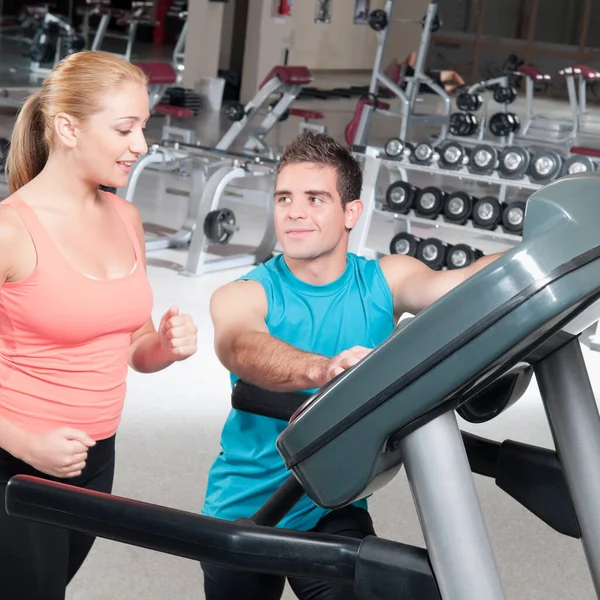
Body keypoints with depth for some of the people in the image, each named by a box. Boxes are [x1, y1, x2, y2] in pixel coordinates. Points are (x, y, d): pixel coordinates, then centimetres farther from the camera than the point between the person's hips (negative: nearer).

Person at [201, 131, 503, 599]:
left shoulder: (385, 283, -4)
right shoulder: (242, 296, -11)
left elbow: (468, 282, -22)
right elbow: (244, 350, -34)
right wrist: (321, 369, -55)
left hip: (335, 509, 1)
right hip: (247, 507, 0)